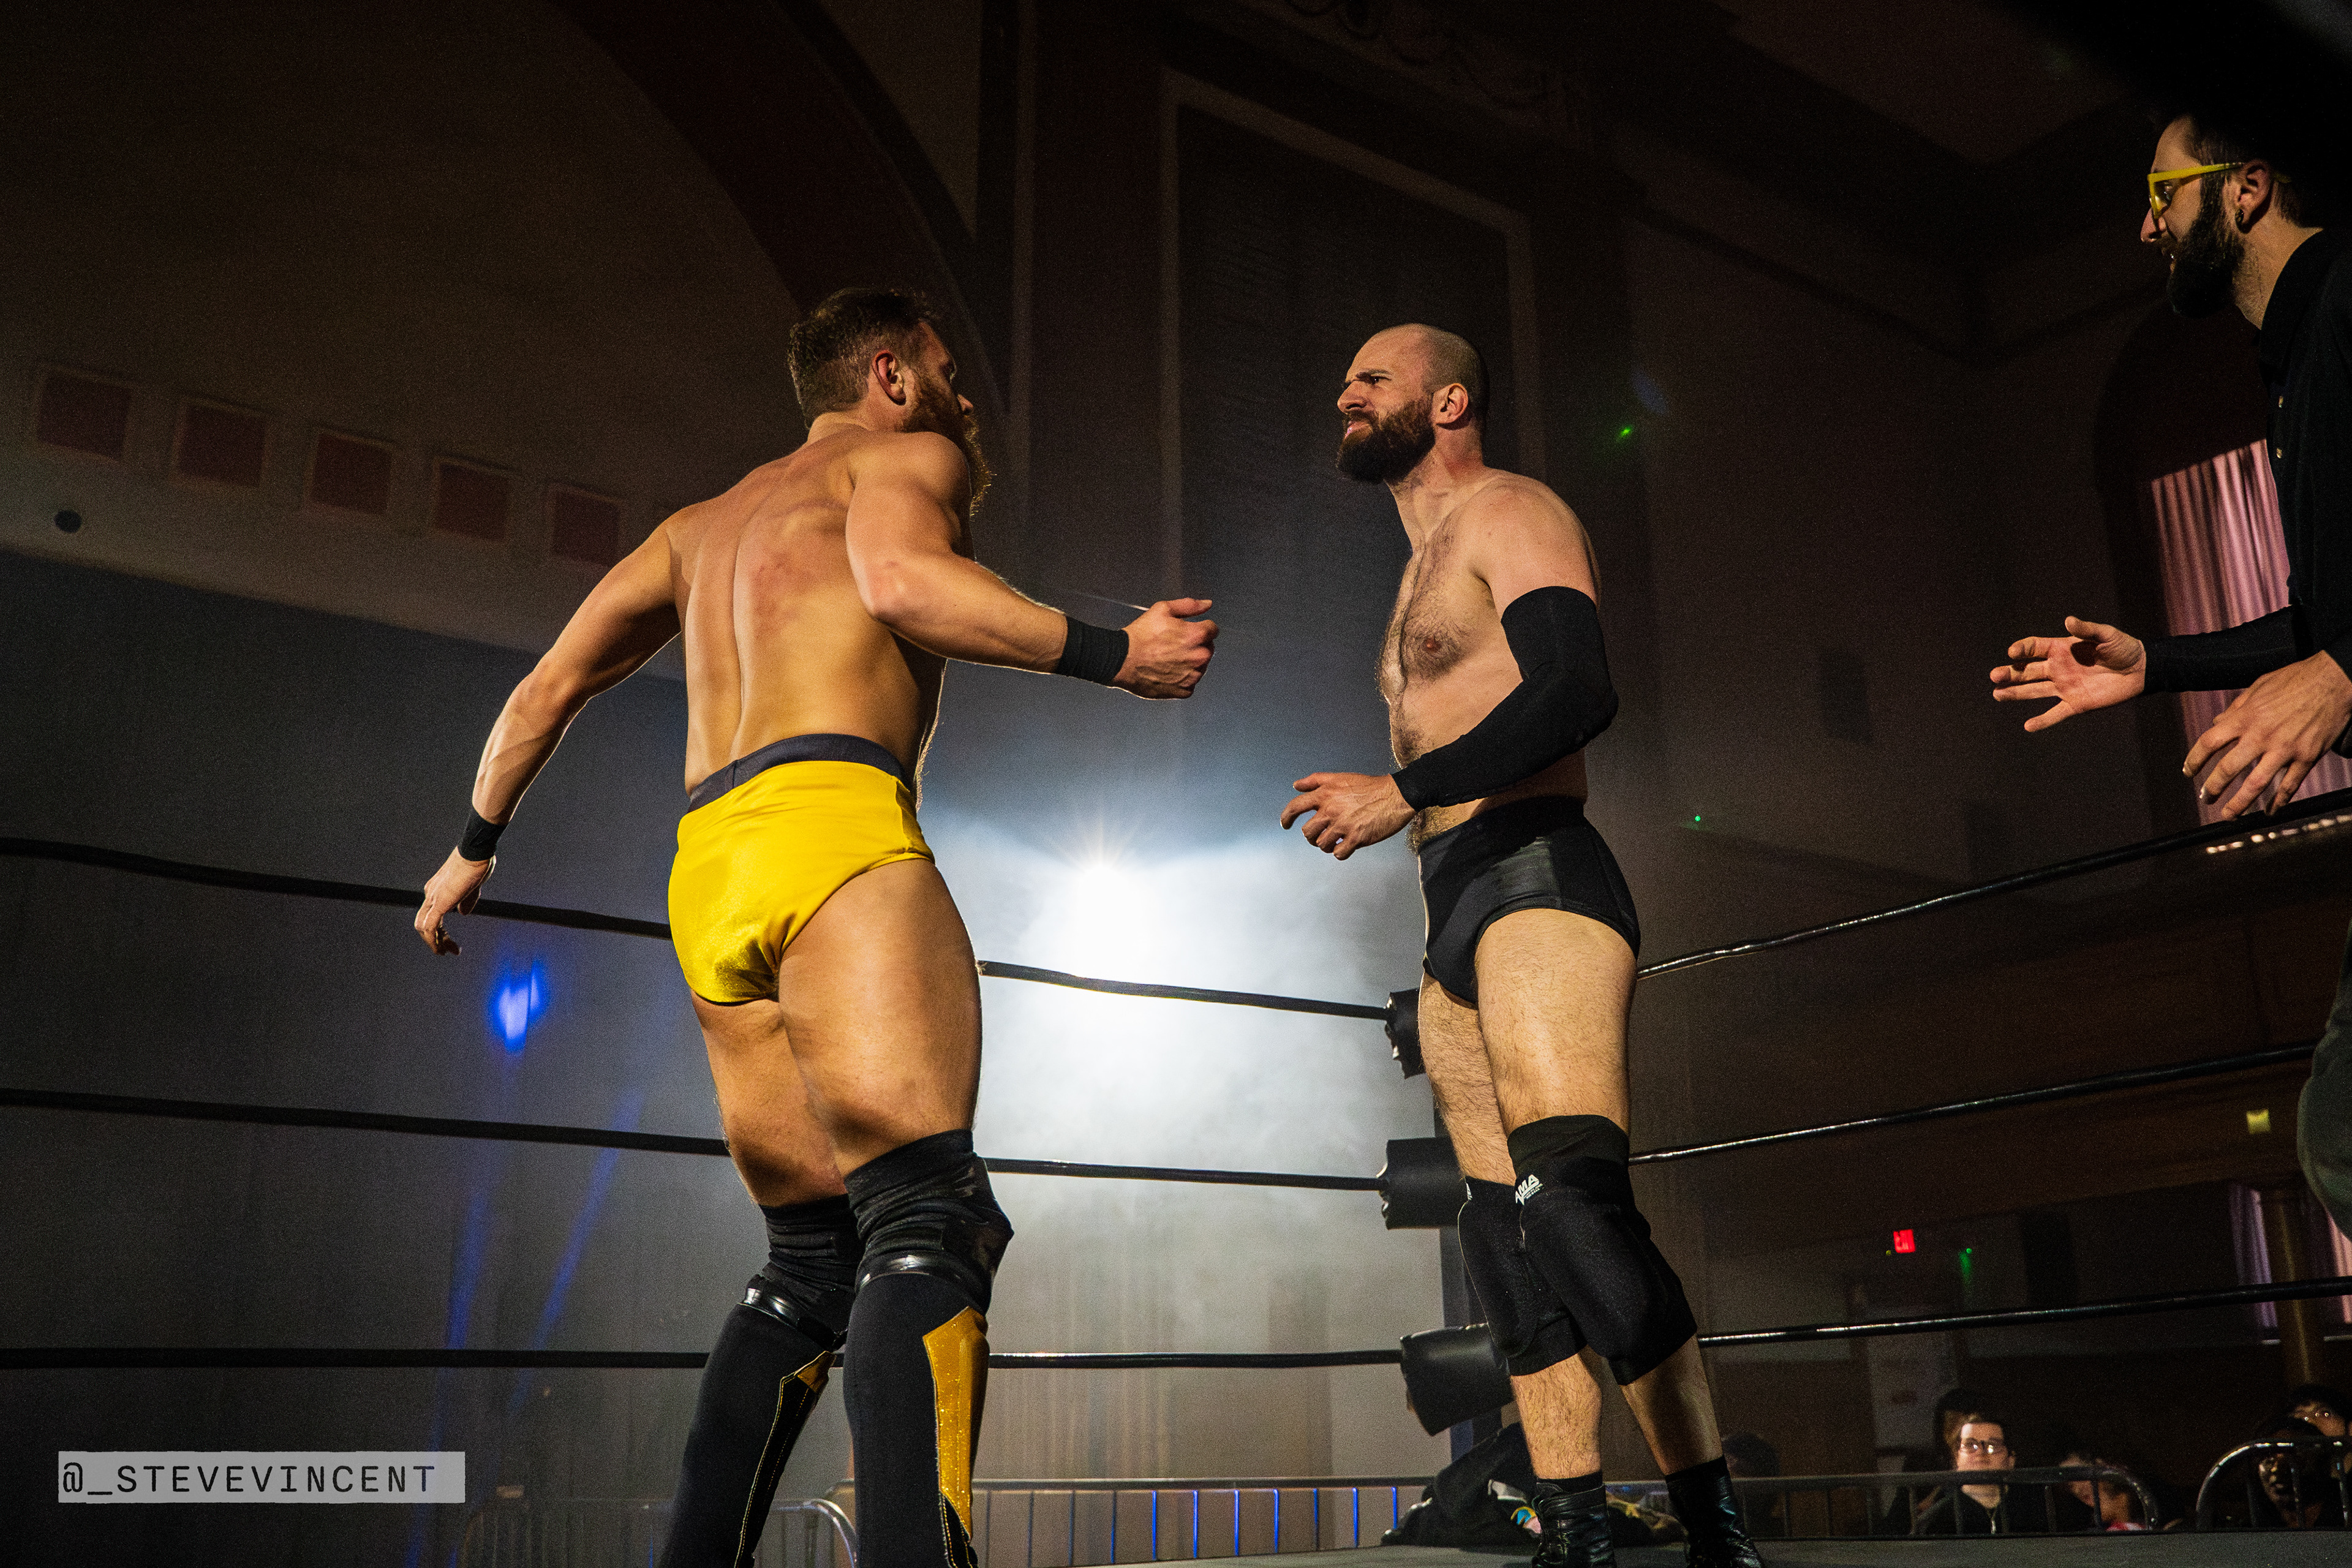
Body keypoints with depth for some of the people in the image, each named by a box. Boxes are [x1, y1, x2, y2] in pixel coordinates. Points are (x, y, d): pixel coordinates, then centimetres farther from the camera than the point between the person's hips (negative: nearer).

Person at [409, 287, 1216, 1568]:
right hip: (830, 826, -7)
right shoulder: (904, 457, 13)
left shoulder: (701, 523, 35)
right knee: (927, 1218, -19)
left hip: (705, 878, 8)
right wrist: (1113, 655, -10)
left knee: (813, 1258, 12)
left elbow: (551, 683, 32)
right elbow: (900, 578, -11)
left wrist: (475, 846, 41)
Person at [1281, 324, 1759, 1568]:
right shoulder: (1424, 573, 30)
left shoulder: (1510, 512, 1)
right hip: (1454, 917, 10)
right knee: (1506, 1230, 3)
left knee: (1573, 1195, -23)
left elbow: (1576, 692, -16)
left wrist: (1401, 792, -17)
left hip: (1534, 878, -9)